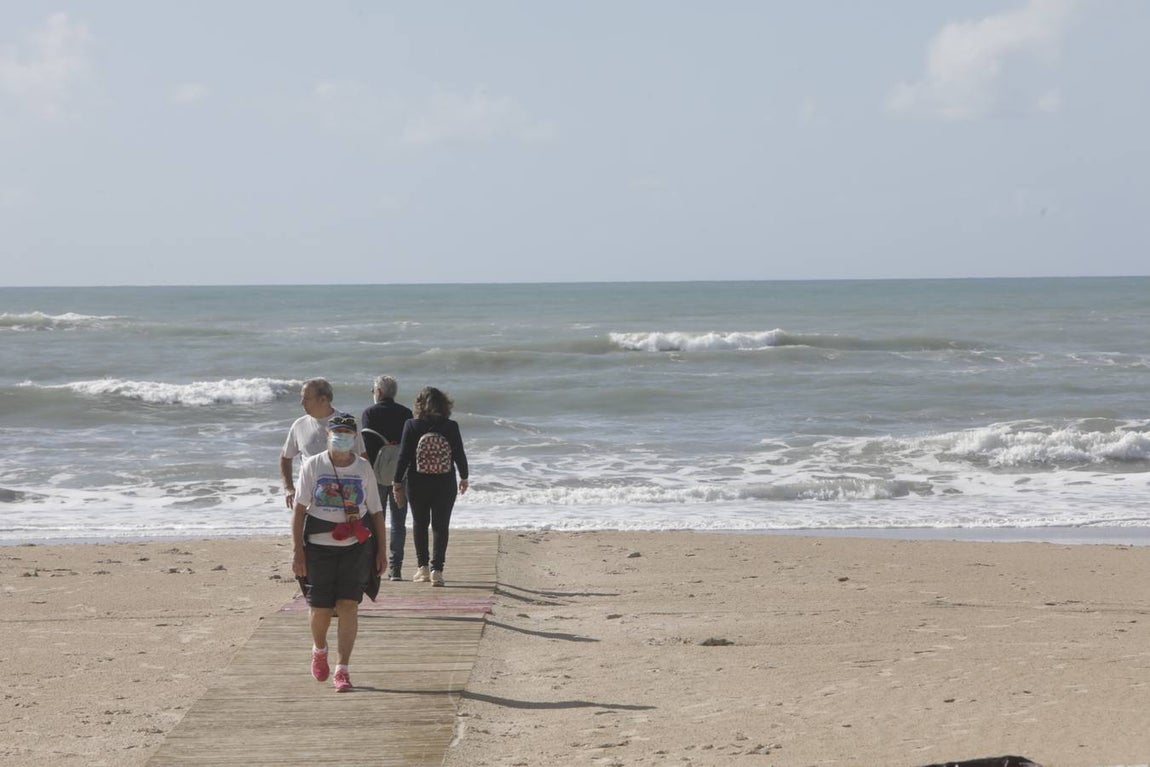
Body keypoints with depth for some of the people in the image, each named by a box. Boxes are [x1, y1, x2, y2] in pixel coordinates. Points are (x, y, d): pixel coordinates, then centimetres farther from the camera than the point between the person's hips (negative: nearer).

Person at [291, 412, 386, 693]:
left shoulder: (363, 468, 4)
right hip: (318, 546, -1)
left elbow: (375, 512, 10)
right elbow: (300, 510, -2)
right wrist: (297, 550, -8)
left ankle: (342, 670, -4)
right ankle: (319, 649, 35)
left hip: (354, 547, 1)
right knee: (320, 608, 3)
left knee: (348, 606, -9)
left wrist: (381, 549, 6)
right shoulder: (312, 466, -1)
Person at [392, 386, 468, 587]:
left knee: (419, 523, 17)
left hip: (418, 484, 0)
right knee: (440, 526, 5)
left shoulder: (412, 426, -8)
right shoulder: (451, 427, -7)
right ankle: (437, 570, -4)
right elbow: (460, 455, 0)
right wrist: (464, 478, 17)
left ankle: (423, 568, 18)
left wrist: (397, 483, 0)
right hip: (445, 484, 0)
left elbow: (403, 456, -8)